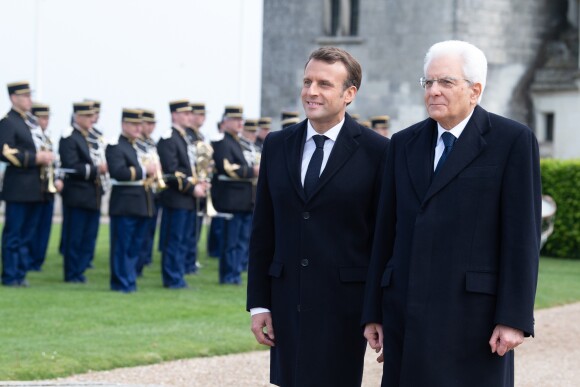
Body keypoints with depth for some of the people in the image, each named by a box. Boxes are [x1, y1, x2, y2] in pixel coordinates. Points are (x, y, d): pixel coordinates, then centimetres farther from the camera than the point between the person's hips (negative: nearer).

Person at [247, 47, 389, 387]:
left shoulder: (376, 151, -4)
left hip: (343, 304, -4)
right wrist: (259, 303, 7)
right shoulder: (277, 145, 10)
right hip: (287, 303, 4)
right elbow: (263, 231, 11)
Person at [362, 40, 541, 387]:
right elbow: (386, 232, 13)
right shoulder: (405, 143, 13)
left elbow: (523, 235, -7)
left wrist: (514, 318, -13)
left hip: (473, 312, -5)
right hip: (407, 313, 5)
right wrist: (373, 312, 10)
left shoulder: (513, 141, -2)